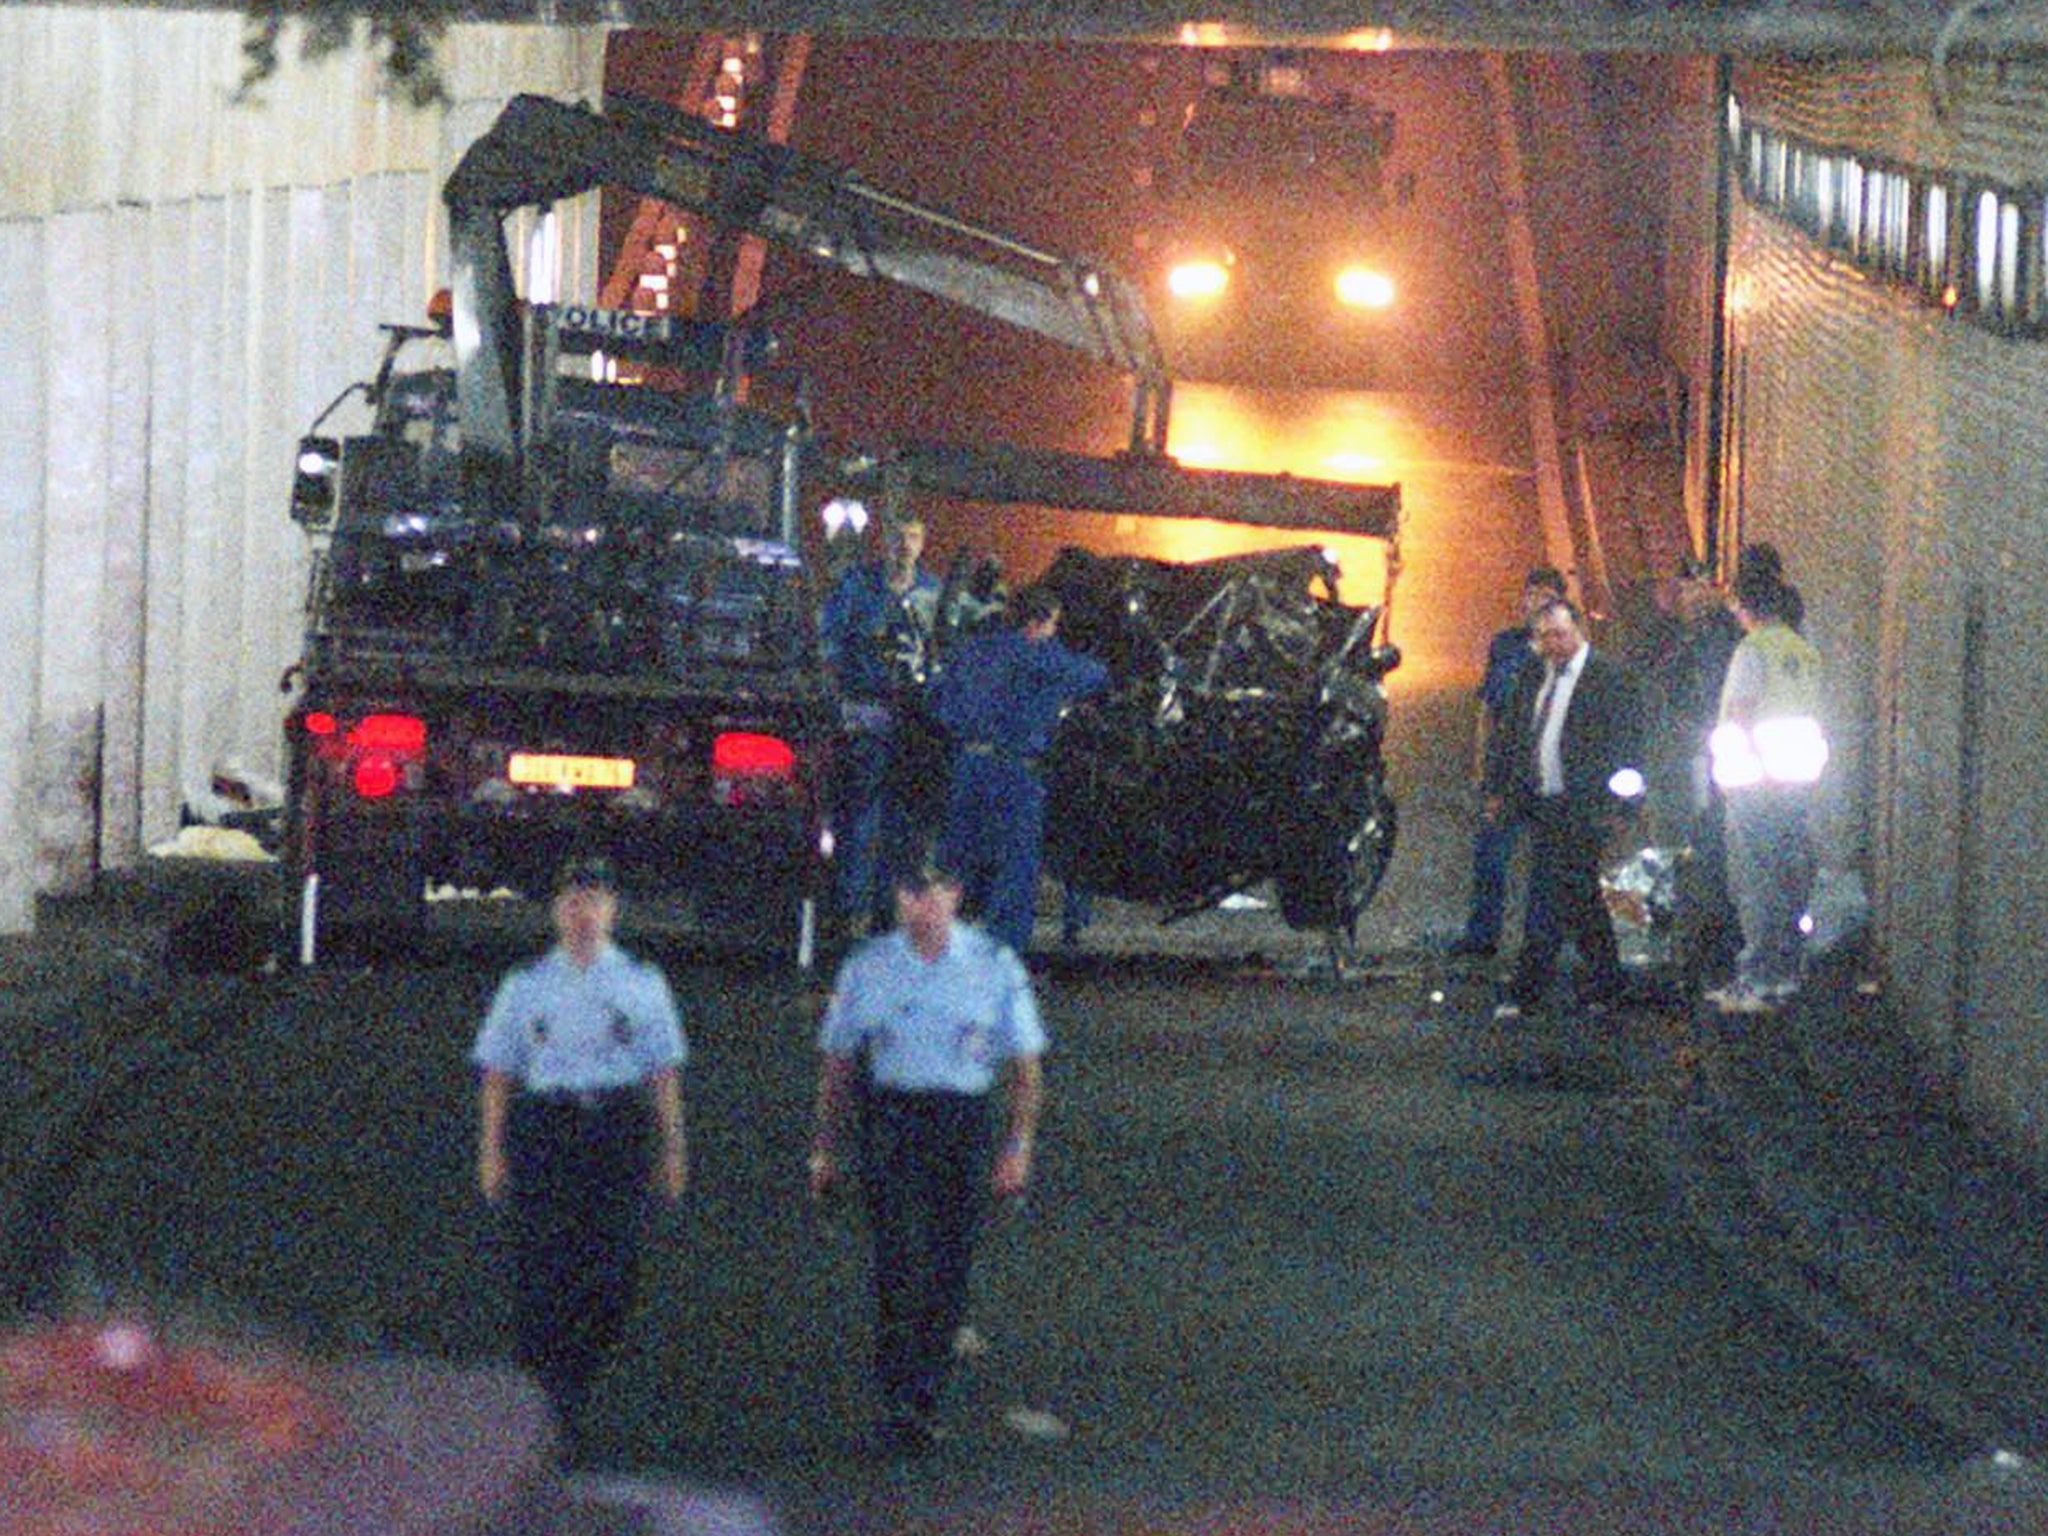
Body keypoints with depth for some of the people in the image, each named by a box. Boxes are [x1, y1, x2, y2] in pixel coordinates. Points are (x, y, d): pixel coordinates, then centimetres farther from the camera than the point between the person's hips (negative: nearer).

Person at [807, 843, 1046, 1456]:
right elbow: (837, 1061, 11)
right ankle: (898, 1403, -16)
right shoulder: (867, 968, 5)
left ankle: (922, 1401, 17)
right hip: (889, 1122, -1)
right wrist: (826, 1147, 9)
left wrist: (1018, 1145, -1)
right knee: (901, 1259, -14)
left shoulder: (995, 968, 4)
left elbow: (1025, 1062, 7)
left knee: (949, 1272, 4)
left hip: (964, 1124, 1)